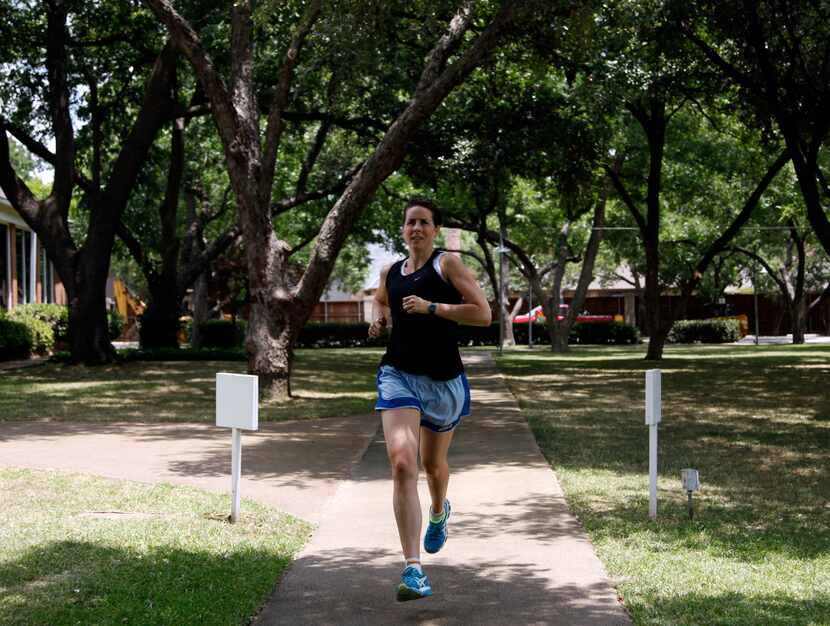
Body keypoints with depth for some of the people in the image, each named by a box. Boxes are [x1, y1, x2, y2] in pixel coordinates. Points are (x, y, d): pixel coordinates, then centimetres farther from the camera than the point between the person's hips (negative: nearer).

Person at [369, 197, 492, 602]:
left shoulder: (447, 264, -3)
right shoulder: (390, 272, 11)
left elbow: (483, 314, -11)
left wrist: (431, 307, -19)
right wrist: (379, 318, 11)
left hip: (443, 379, -1)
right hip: (398, 374, 2)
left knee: (433, 466, 18)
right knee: (401, 462, -20)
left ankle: (439, 512, 57)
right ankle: (413, 569, -23)